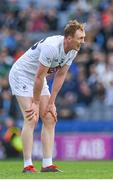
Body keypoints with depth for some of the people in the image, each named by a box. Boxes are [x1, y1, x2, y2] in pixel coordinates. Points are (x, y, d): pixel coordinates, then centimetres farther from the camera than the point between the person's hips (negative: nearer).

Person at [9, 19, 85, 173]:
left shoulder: (73, 51, -7)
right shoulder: (52, 47, -33)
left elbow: (60, 75, 0)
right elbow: (39, 76, -27)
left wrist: (51, 103, -2)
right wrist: (35, 103, -19)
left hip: (39, 79, 8)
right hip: (21, 74, -8)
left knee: (50, 118, 0)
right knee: (31, 119, -16)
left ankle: (47, 164, 2)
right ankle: (28, 165, -13)